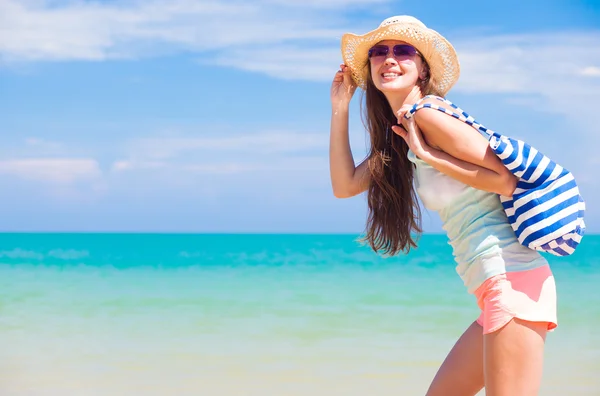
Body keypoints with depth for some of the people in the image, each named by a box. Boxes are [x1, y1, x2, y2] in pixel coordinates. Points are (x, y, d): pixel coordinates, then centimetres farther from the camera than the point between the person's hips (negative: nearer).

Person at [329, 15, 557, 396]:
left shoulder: (428, 113, -10)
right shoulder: (398, 135, 17)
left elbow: (508, 179, -15)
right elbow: (345, 184, 16)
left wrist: (428, 155, -13)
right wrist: (340, 108, 14)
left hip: (513, 277, -10)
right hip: (497, 288, 10)